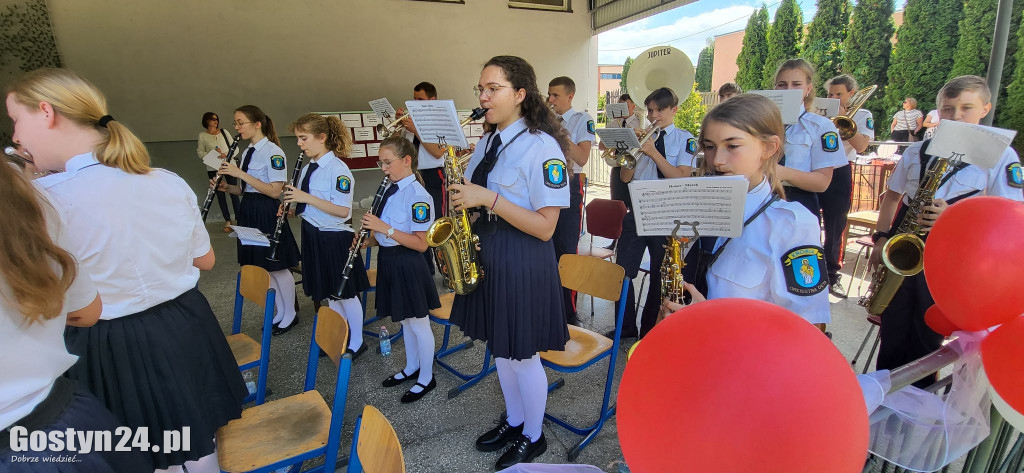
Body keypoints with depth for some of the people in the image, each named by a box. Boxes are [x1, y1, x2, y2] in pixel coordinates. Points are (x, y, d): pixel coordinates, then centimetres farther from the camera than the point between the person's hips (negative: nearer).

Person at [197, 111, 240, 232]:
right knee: (220, 194, 5)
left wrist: (227, 155, -16)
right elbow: (200, 152, 2)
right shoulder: (202, 135, 3)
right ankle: (227, 220, 14)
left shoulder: (223, 132, 5)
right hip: (213, 169, 0)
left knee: (233, 193, -2)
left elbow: (235, 148, 3)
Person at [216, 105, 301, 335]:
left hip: (267, 214, -9)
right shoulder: (248, 152, 11)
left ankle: (290, 315, 20)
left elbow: (275, 191, -20)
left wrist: (241, 174, -22)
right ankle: (280, 313, 28)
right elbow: (247, 189, 16)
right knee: (262, 267, 14)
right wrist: (228, 187, -3)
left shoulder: (273, 152, -14)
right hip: (249, 212, 9)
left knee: (277, 267, 3)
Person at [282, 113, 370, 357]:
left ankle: (356, 343, 23)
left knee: (345, 293, 6)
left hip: (334, 238, -8)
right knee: (329, 293, 18)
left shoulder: (337, 169, -17)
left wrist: (307, 198, -25)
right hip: (314, 236, 8)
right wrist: (292, 208, -3)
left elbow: (342, 211, -23)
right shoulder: (307, 168, 8)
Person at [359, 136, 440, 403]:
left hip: (408, 265, -8)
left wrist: (385, 228, -26)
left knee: (418, 324, 7)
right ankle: (411, 367, 40)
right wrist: (369, 240, -2)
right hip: (389, 261, 8)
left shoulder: (417, 195, -19)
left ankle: (426, 378, 25)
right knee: (405, 321, 22)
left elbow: (421, 244, -23)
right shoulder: (391, 190, 7)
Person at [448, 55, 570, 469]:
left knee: (522, 355, 7)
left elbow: (545, 227, -21)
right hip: (484, 253, 8)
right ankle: (512, 422, 43)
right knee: (499, 348, 20)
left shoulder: (542, 147, -16)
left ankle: (532, 437, 33)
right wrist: (464, 197, -2)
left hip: (523, 261, -8)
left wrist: (488, 198, -26)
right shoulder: (487, 143, 9)